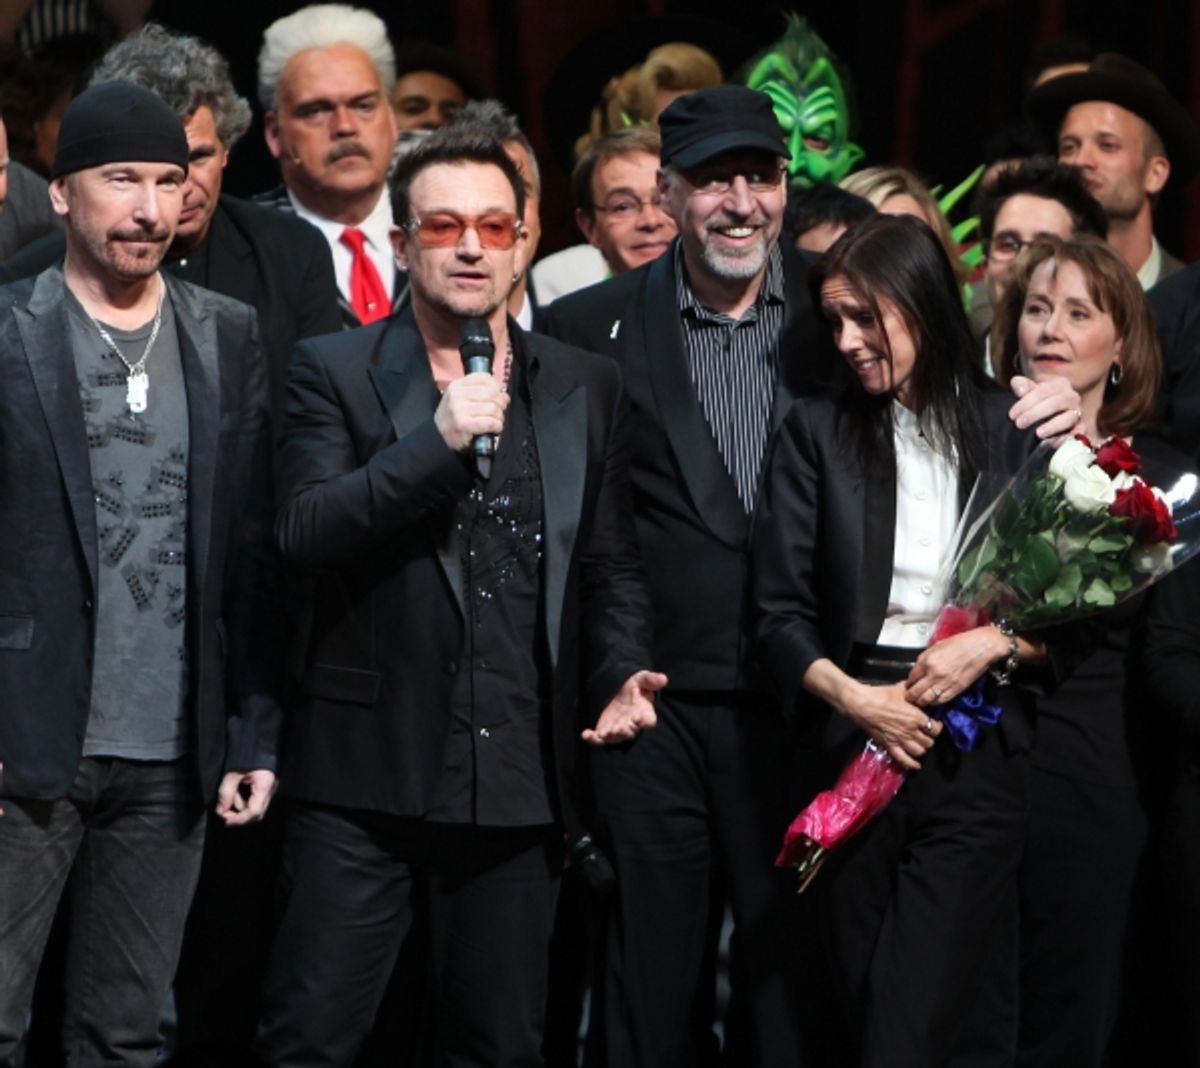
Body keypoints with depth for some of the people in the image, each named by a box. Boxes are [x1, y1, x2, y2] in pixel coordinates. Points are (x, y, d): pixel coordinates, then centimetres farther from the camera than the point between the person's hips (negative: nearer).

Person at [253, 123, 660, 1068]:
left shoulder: (586, 389, 11)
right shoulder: (336, 373, 2)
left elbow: (611, 566, 14)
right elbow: (305, 531, -11)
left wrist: (621, 674, -4)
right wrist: (440, 439, -19)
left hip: (522, 777, 3)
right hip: (369, 774, -3)